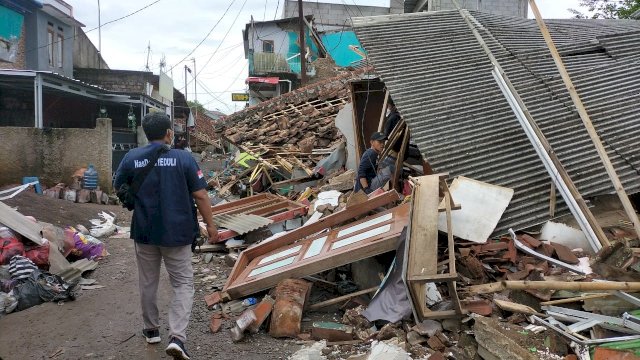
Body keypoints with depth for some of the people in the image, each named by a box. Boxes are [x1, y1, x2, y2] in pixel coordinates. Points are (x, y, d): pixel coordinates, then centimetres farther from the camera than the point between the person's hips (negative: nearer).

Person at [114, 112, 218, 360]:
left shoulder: (131, 158, -4)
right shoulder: (183, 158, -11)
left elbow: (118, 188, 10)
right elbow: (200, 195, -10)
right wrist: (210, 225, -1)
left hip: (144, 231, 3)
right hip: (177, 232, -3)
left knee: (148, 282, 19)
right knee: (183, 284, 7)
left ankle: (151, 330, 34)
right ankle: (177, 337, -4)